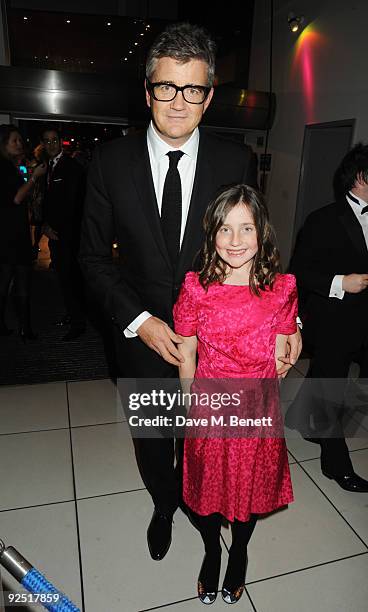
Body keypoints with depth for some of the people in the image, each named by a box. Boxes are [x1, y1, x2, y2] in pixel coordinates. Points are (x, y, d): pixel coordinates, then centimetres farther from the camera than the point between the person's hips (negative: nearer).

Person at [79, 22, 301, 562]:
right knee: (151, 438, 24)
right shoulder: (111, 161, -10)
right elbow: (94, 255, -5)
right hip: (142, 335, 1)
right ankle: (163, 505, 57)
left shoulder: (237, 162, -10)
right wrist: (138, 320, -16)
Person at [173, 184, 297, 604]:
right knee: (207, 486, 20)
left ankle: (239, 552, 55)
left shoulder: (282, 288, -12)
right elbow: (186, 355, -4)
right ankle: (211, 553, 54)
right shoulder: (197, 287, -15)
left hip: (258, 410, 1)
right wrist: (196, 400, 4)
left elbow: (279, 357, -2)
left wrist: (250, 393, 0)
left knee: (251, 488, 22)